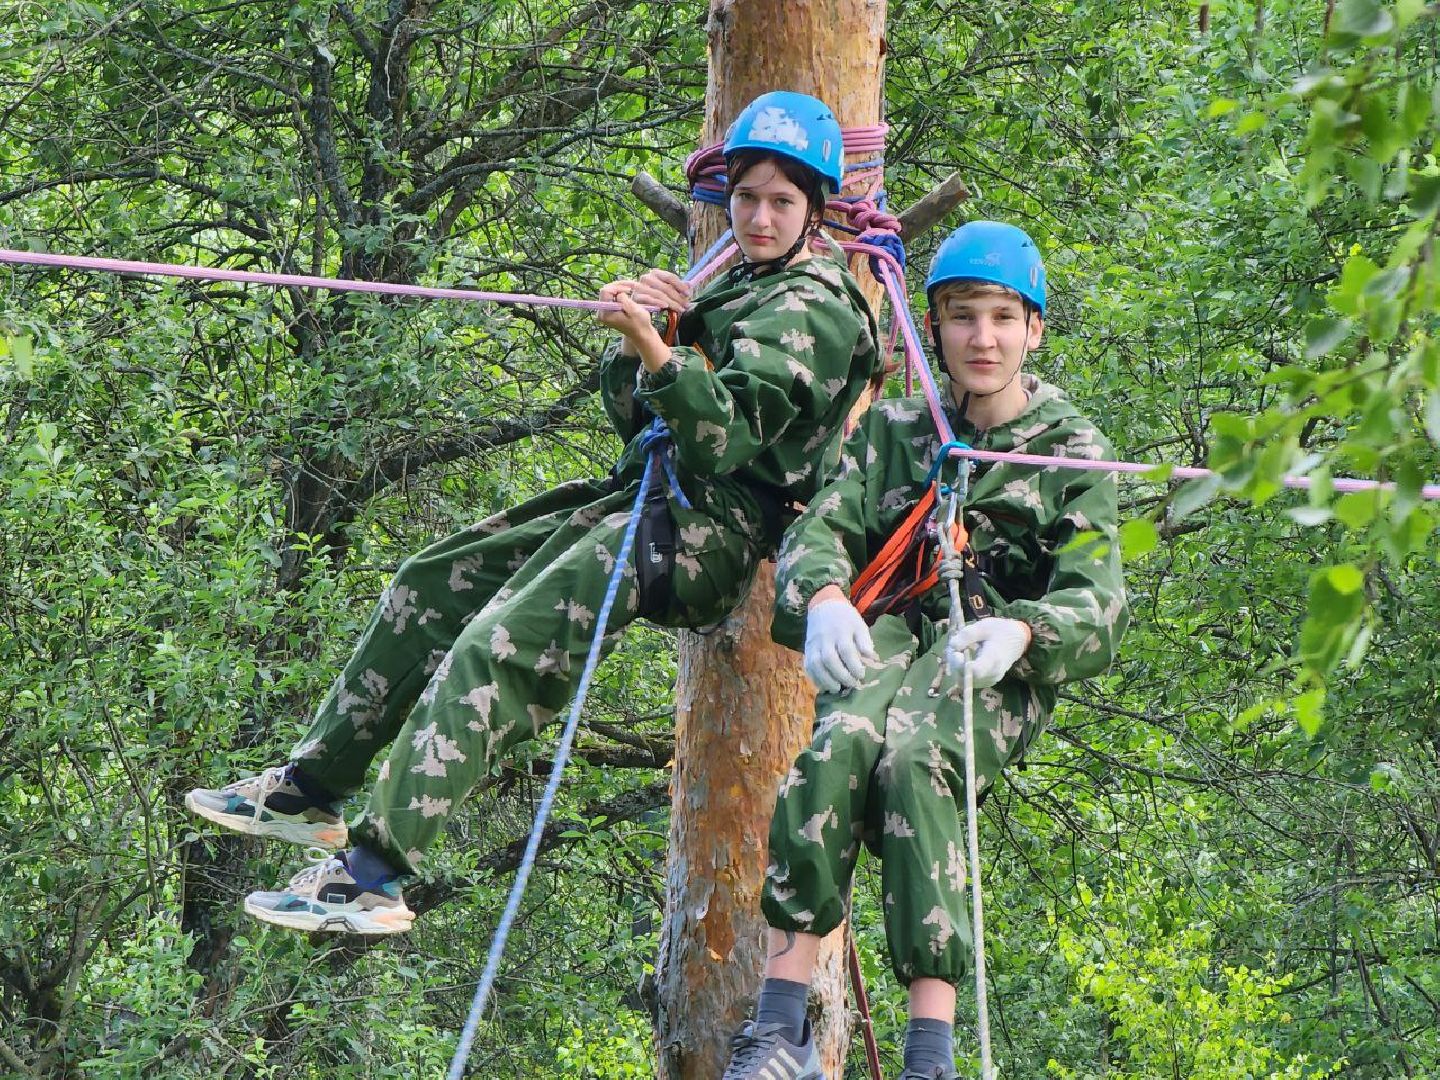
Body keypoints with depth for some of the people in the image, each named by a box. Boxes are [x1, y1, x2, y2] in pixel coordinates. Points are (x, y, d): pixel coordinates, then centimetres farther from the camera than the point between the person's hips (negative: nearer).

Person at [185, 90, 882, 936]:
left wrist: (656, 351, -35)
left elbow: (725, 437, -22)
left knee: (500, 643, -25)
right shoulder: (734, 289, 20)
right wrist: (633, 344, -2)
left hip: (713, 524, -10)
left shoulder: (816, 311, -9)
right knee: (432, 584, 8)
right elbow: (636, 420, 18)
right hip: (646, 499, 10)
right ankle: (314, 787, 12)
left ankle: (375, 871, -32)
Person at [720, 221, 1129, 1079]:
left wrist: (1019, 632, -28)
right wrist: (824, 595, -21)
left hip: (998, 662, -2)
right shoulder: (897, 430, 19)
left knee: (913, 760, -36)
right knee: (840, 743, -33)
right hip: (891, 630, 3)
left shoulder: (1073, 450, 9)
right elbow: (820, 531, 6)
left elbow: (1097, 604, -4)